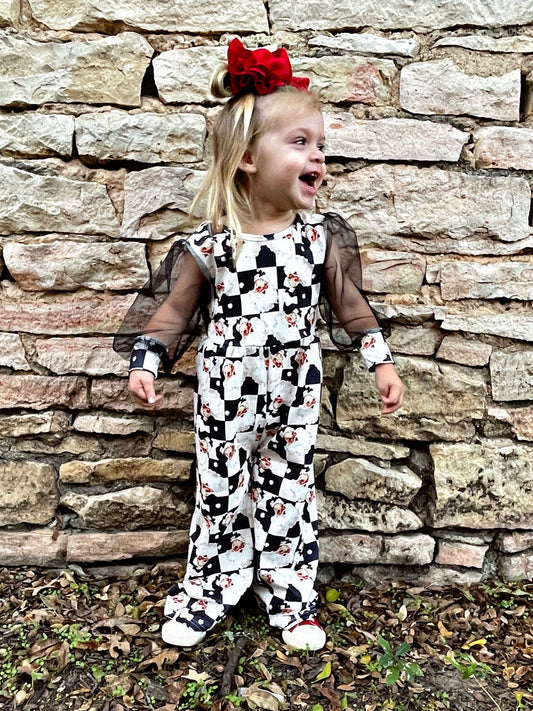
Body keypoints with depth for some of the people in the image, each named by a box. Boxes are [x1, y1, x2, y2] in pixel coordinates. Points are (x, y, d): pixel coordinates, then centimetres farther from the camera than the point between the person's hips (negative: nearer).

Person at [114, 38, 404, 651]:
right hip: (227, 393, -2)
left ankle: (289, 594, 35)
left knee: (290, 491, 15)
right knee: (220, 492, 12)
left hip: (295, 393, 2)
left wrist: (381, 361, 6)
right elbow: (175, 310, -2)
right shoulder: (210, 243, -11)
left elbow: (348, 304, 7)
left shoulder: (322, 235, -2)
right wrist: (145, 363, -10)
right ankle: (207, 592, 35)